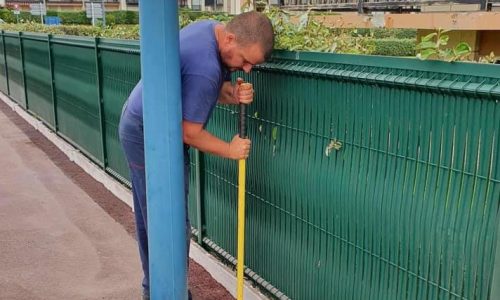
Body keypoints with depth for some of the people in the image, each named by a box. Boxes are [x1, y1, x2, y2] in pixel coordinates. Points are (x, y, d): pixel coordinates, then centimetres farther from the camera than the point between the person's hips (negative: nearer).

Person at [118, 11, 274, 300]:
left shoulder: (211, 27, -2)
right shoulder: (203, 67, -32)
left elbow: (215, 85, 9)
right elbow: (189, 134, -24)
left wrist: (233, 93, -13)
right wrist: (230, 150, -11)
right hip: (151, 139, -10)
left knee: (149, 219, 19)